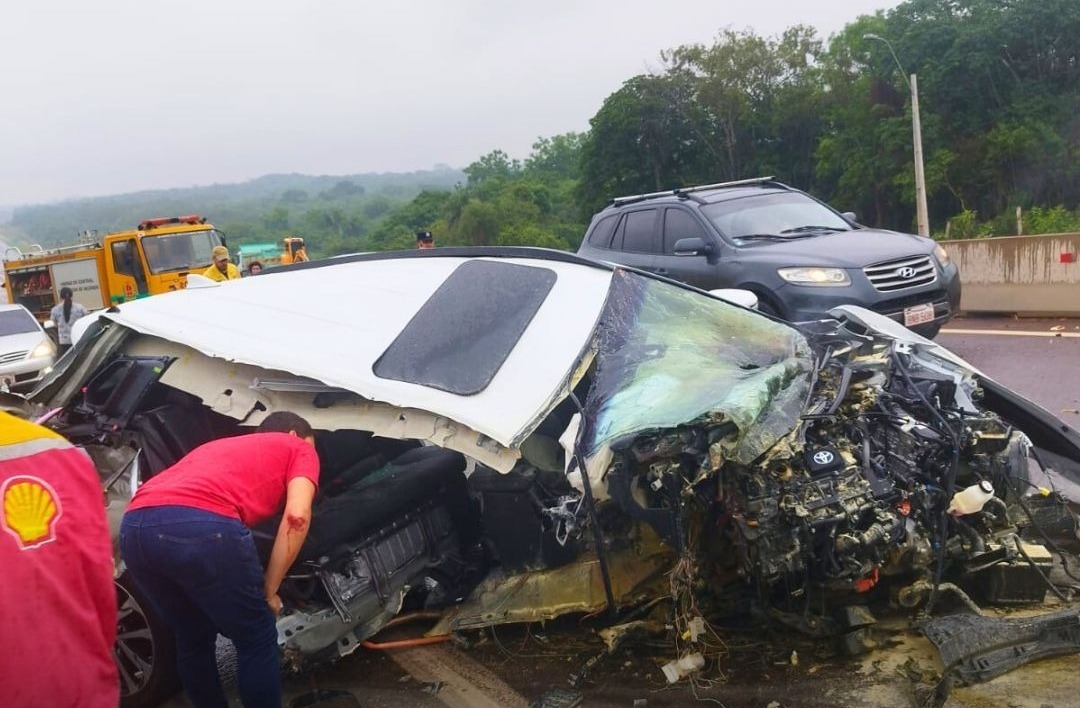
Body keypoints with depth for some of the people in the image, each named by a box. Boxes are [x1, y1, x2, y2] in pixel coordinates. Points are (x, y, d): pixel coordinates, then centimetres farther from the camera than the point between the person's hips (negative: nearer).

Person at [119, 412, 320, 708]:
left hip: (134, 525, 7)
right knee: (258, 643, 14)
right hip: (203, 525, -7)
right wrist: (268, 591, 13)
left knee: (193, 640, 27)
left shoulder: (218, 445, 41)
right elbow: (297, 516, 5)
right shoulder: (300, 449, 23)